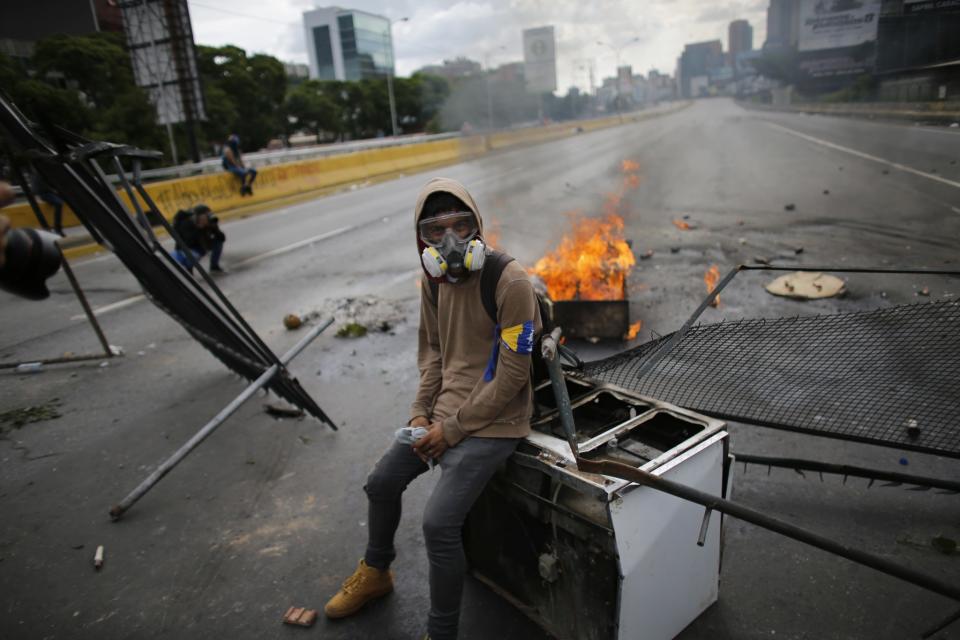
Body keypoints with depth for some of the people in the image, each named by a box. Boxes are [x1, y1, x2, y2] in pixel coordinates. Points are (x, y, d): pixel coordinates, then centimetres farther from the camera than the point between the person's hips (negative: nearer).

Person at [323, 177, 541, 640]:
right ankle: (375, 574, 44)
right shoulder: (434, 280, 1)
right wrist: (421, 412, 0)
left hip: (491, 421, -8)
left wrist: (454, 428, -15)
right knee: (381, 483, 15)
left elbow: (511, 376, -20)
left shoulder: (509, 282, -22)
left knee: (439, 522, -19)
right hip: (443, 411, 8)